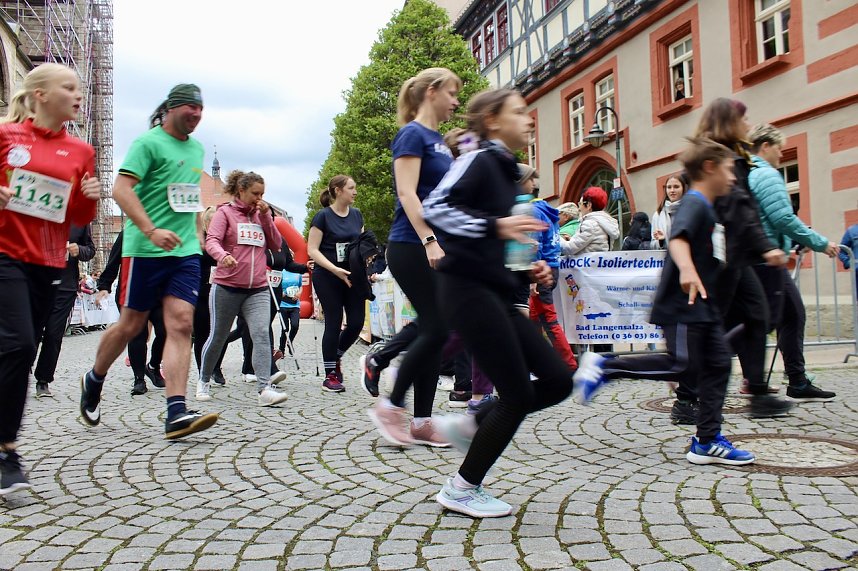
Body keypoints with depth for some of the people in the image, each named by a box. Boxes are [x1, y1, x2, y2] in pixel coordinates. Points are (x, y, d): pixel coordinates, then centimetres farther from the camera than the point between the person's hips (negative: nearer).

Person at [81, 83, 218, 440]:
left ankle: (176, 414, -13)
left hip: (185, 251, 5)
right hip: (145, 249, -5)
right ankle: (93, 380, 35)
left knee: (181, 324, -8)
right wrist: (151, 231, -25)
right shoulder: (148, 142, -5)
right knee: (131, 325, 6)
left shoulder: (197, 149, 16)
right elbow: (121, 190, -15)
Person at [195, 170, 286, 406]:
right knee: (217, 337, 9)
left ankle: (264, 389, -19)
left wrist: (266, 217, -1)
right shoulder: (225, 212, 1)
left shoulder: (261, 214, 14)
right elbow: (212, 240, -13)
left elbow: (276, 245, 9)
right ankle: (204, 381, 31)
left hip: (258, 289, 3)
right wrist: (223, 256, -34)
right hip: (227, 287, -3)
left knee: (262, 335, -14)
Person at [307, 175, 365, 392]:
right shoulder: (323, 216, -7)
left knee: (356, 322, -1)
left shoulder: (357, 215, 10)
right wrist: (335, 269, -21)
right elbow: (312, 250, -10)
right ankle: (330, 376, 10)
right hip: (327, 277, -5)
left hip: (352, 277, 5)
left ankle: (336, 356, 27)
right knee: (334, 323, -2)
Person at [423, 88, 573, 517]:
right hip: (468, 290, -9)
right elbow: (434, 208, -21)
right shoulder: (479, 161, -6)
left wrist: (529, 272, 9)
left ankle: (472, 425, 18)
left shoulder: (508, 175, 21)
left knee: (558, 380, 4)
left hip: (497, 295, 9)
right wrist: (496, 225, -29)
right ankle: (462, 489, 11)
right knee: (518, 394, -5)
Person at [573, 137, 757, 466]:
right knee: (683, 366, -11)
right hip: (681, 306, -10)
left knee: (717, 365, 5)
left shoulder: (706, 208, 19)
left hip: (702, 306, 10)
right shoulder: (695, 204, -12)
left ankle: (707, 442, 10)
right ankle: (604, 367, -2)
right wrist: (686, 269, -50)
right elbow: (677, 238, -33)